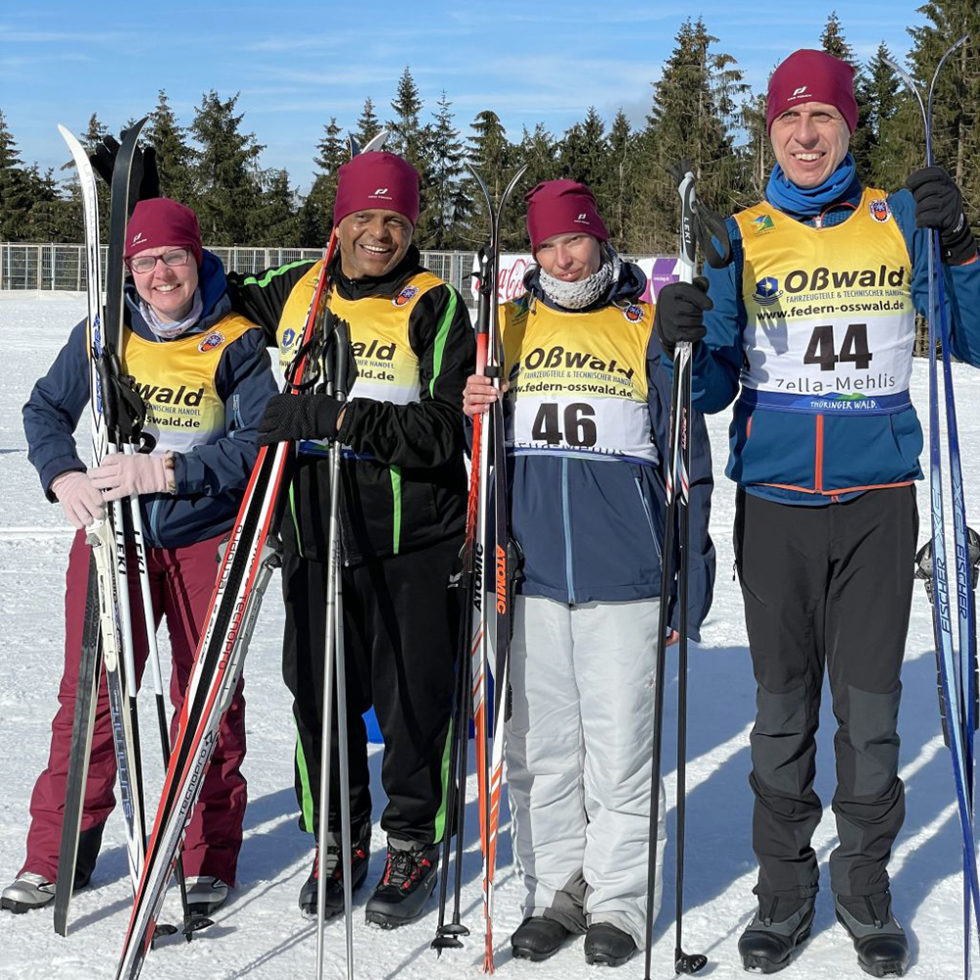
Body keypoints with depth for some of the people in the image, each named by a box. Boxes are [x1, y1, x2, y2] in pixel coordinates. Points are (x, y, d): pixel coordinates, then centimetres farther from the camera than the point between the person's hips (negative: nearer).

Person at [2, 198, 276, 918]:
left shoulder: (237, 343, -6)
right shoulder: (103, 333, 3)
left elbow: (259, 446, -13)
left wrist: (167, 472, -22)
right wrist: (64, 476, -8)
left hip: (205, 540, -2)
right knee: (89, 694, 3)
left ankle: (208, 859, 19)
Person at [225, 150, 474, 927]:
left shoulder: (436, 305, -4)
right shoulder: (293, 291, 8)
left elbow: (449, 427, -14)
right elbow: (221, 300, 30)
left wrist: (340, 417, -23)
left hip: (412, 539, -4)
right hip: (315, 532, 4)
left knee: (413, 698, 3)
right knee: (319, 693, 9)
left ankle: (413, 844, 22)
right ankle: (337, 840, 27)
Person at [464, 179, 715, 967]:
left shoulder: (647, 327, 4)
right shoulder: (510, 325, 12)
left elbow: (686, 458, 4)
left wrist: (688, 582, 0)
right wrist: (473, 414, -5)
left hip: (625, 576, -3)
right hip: (532, 571, 3)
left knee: (620, 751, 2)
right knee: (539, 751, 8)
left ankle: (617, 903, 15)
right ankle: (555, 893, 22)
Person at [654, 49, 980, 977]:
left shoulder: (902, 220, 4)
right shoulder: (742, 237, 6)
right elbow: (716, 388, 4)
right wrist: (690, 349, -18)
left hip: (878, 500, 0)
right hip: (776, 503, 1)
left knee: (869, 705, 5)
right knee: (782, 707, 7)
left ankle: (865, 885, 22)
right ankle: (784, 890, 21)